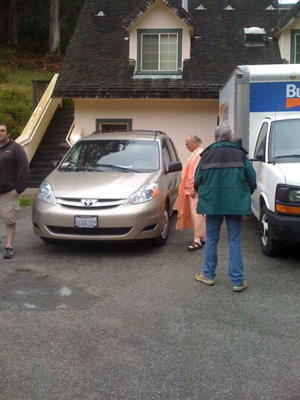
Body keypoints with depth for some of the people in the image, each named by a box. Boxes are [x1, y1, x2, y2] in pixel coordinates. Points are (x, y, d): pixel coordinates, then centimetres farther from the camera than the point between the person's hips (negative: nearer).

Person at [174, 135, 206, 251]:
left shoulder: (200, 154, -13)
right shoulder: (196, 153, 20)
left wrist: (194, 189, -23)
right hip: (192, 189, 10)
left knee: (196, 214, -11)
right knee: (197, 214, 14)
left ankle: (197, 240, -12)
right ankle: (202, 237, 21)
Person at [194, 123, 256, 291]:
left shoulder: (207, 155, 2)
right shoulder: (240, 154, 0)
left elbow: (197, 181, 4)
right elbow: (252, 179, 2)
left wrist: (204, 194, 22)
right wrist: (246, 194, 20)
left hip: (212, 202, 1)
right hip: (236, 203, -1)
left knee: (211, 239, 15)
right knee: (235, 242, 5)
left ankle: (208, 275, 23)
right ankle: (238, 280, 7)